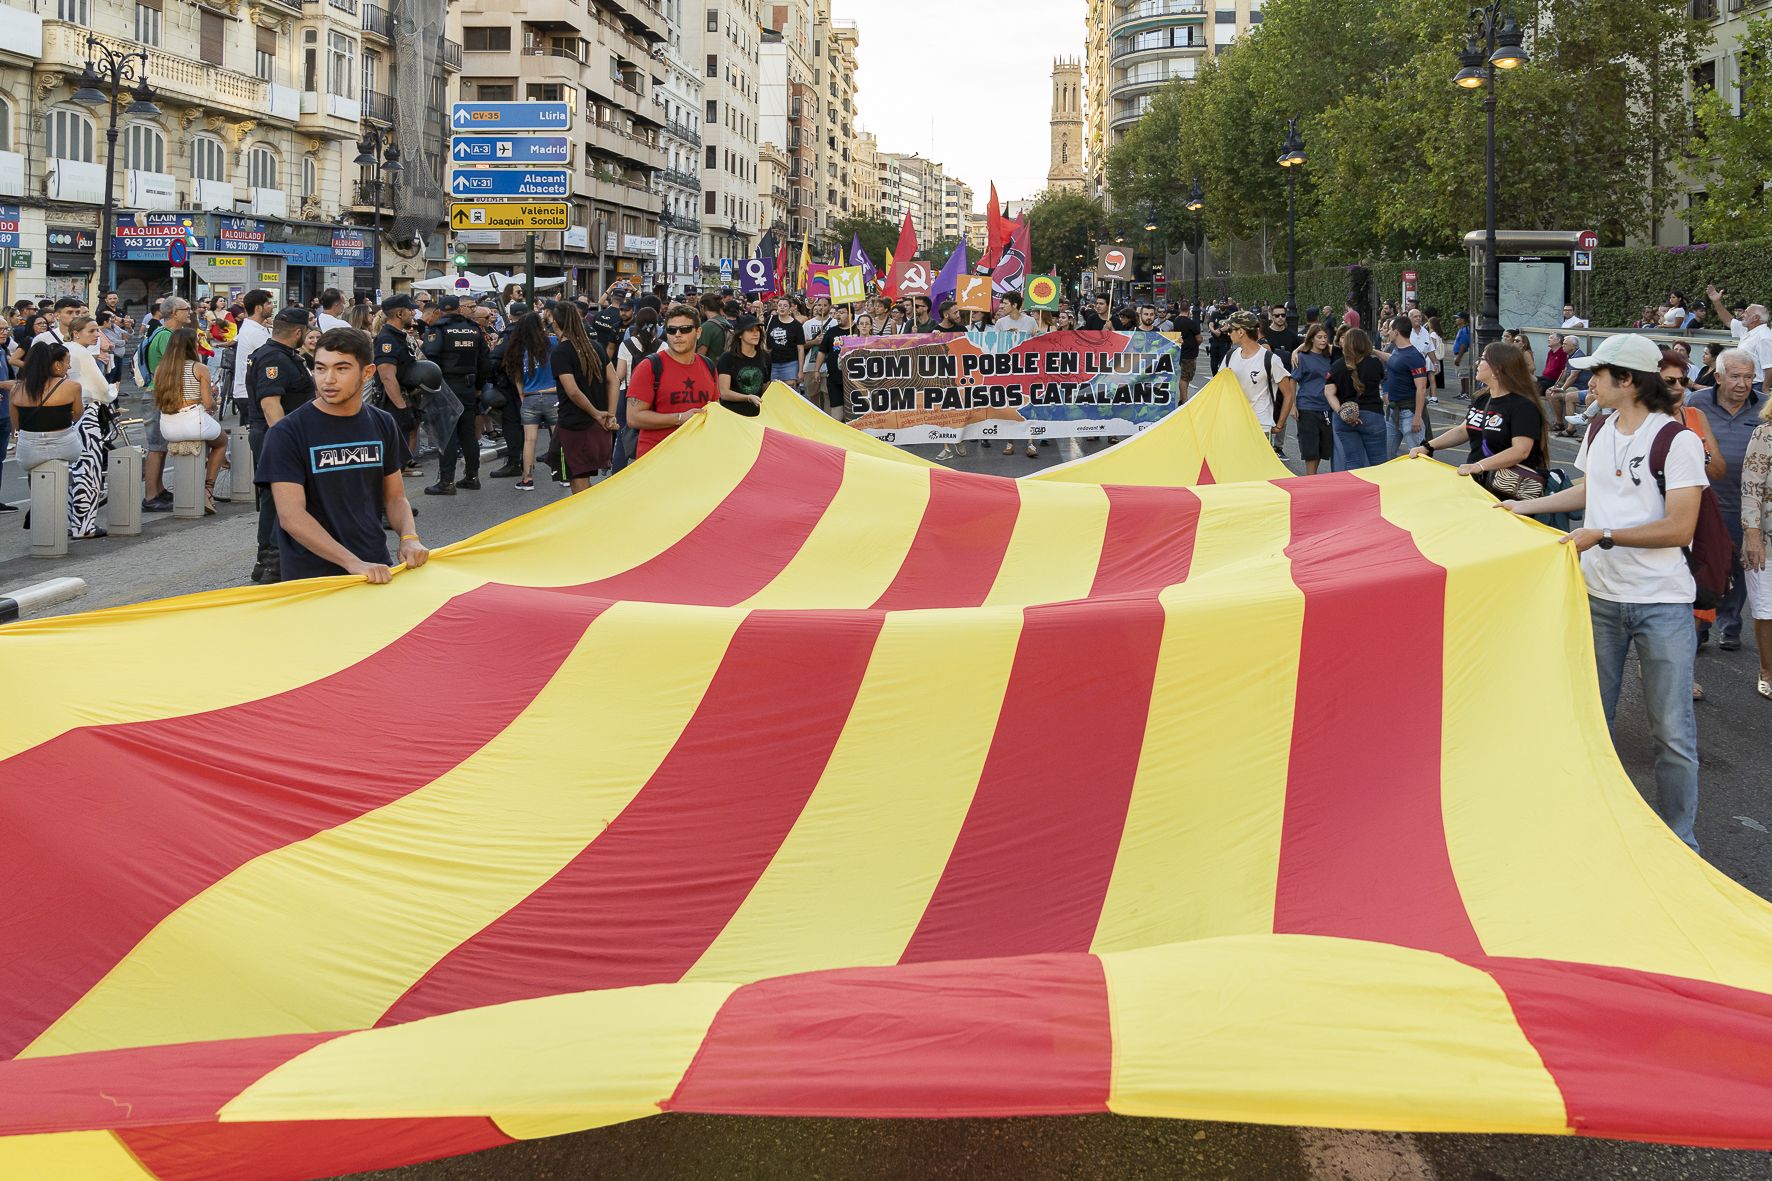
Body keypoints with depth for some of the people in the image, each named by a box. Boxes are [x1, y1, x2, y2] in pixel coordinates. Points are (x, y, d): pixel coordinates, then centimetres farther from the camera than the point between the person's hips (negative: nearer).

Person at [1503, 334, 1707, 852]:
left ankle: (1679, 840, 11)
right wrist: (1526, 506, 24)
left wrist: (1602, 535, -21)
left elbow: (1680, 528, -19)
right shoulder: (1598, 432, 7)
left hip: (1662, 603, -6)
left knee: (1672, 733, -1)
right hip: (1599, 595, 6)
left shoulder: (1678, 440, -14)